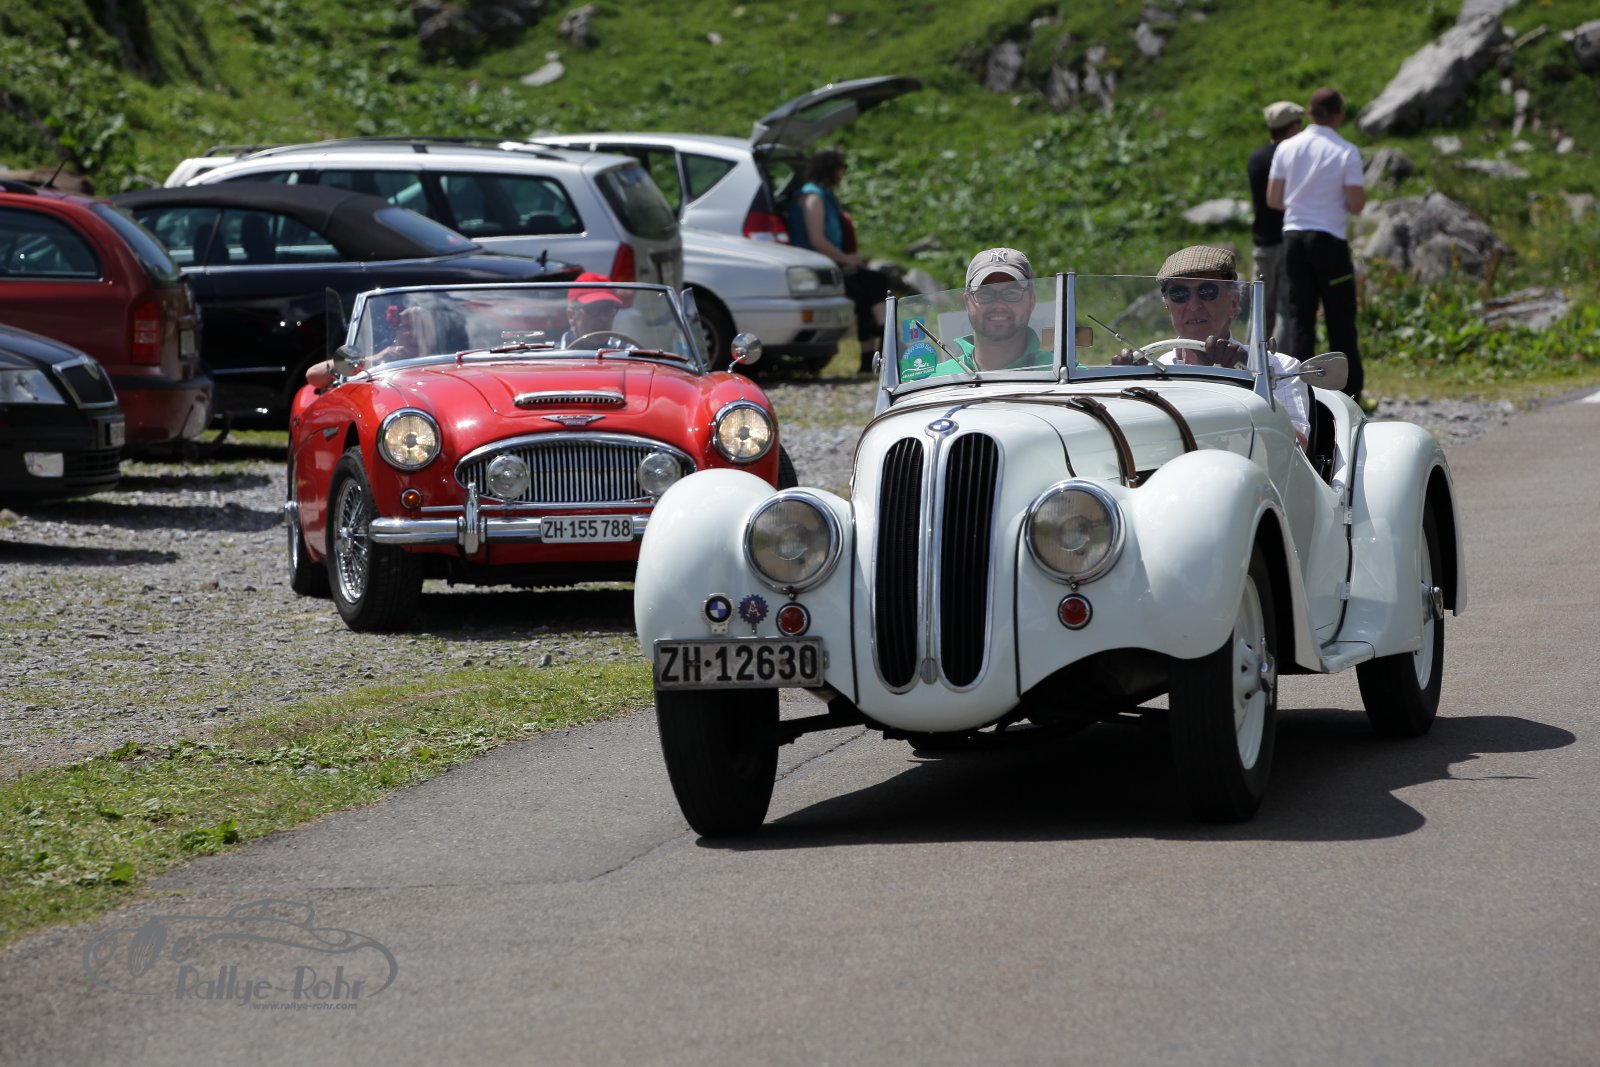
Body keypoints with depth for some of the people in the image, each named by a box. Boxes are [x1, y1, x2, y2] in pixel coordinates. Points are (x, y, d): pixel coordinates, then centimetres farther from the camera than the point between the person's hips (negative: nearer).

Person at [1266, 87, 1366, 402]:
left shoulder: (1287, 148, 1)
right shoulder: (1346, 152, -9)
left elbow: (1273, 200, 4)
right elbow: (1356, 204, -11)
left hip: (1294, 235, 3)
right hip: (1330, 239, -3)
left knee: (1300, 316, 7)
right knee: (1341, 319, 4)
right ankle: (1350, 391, 4)